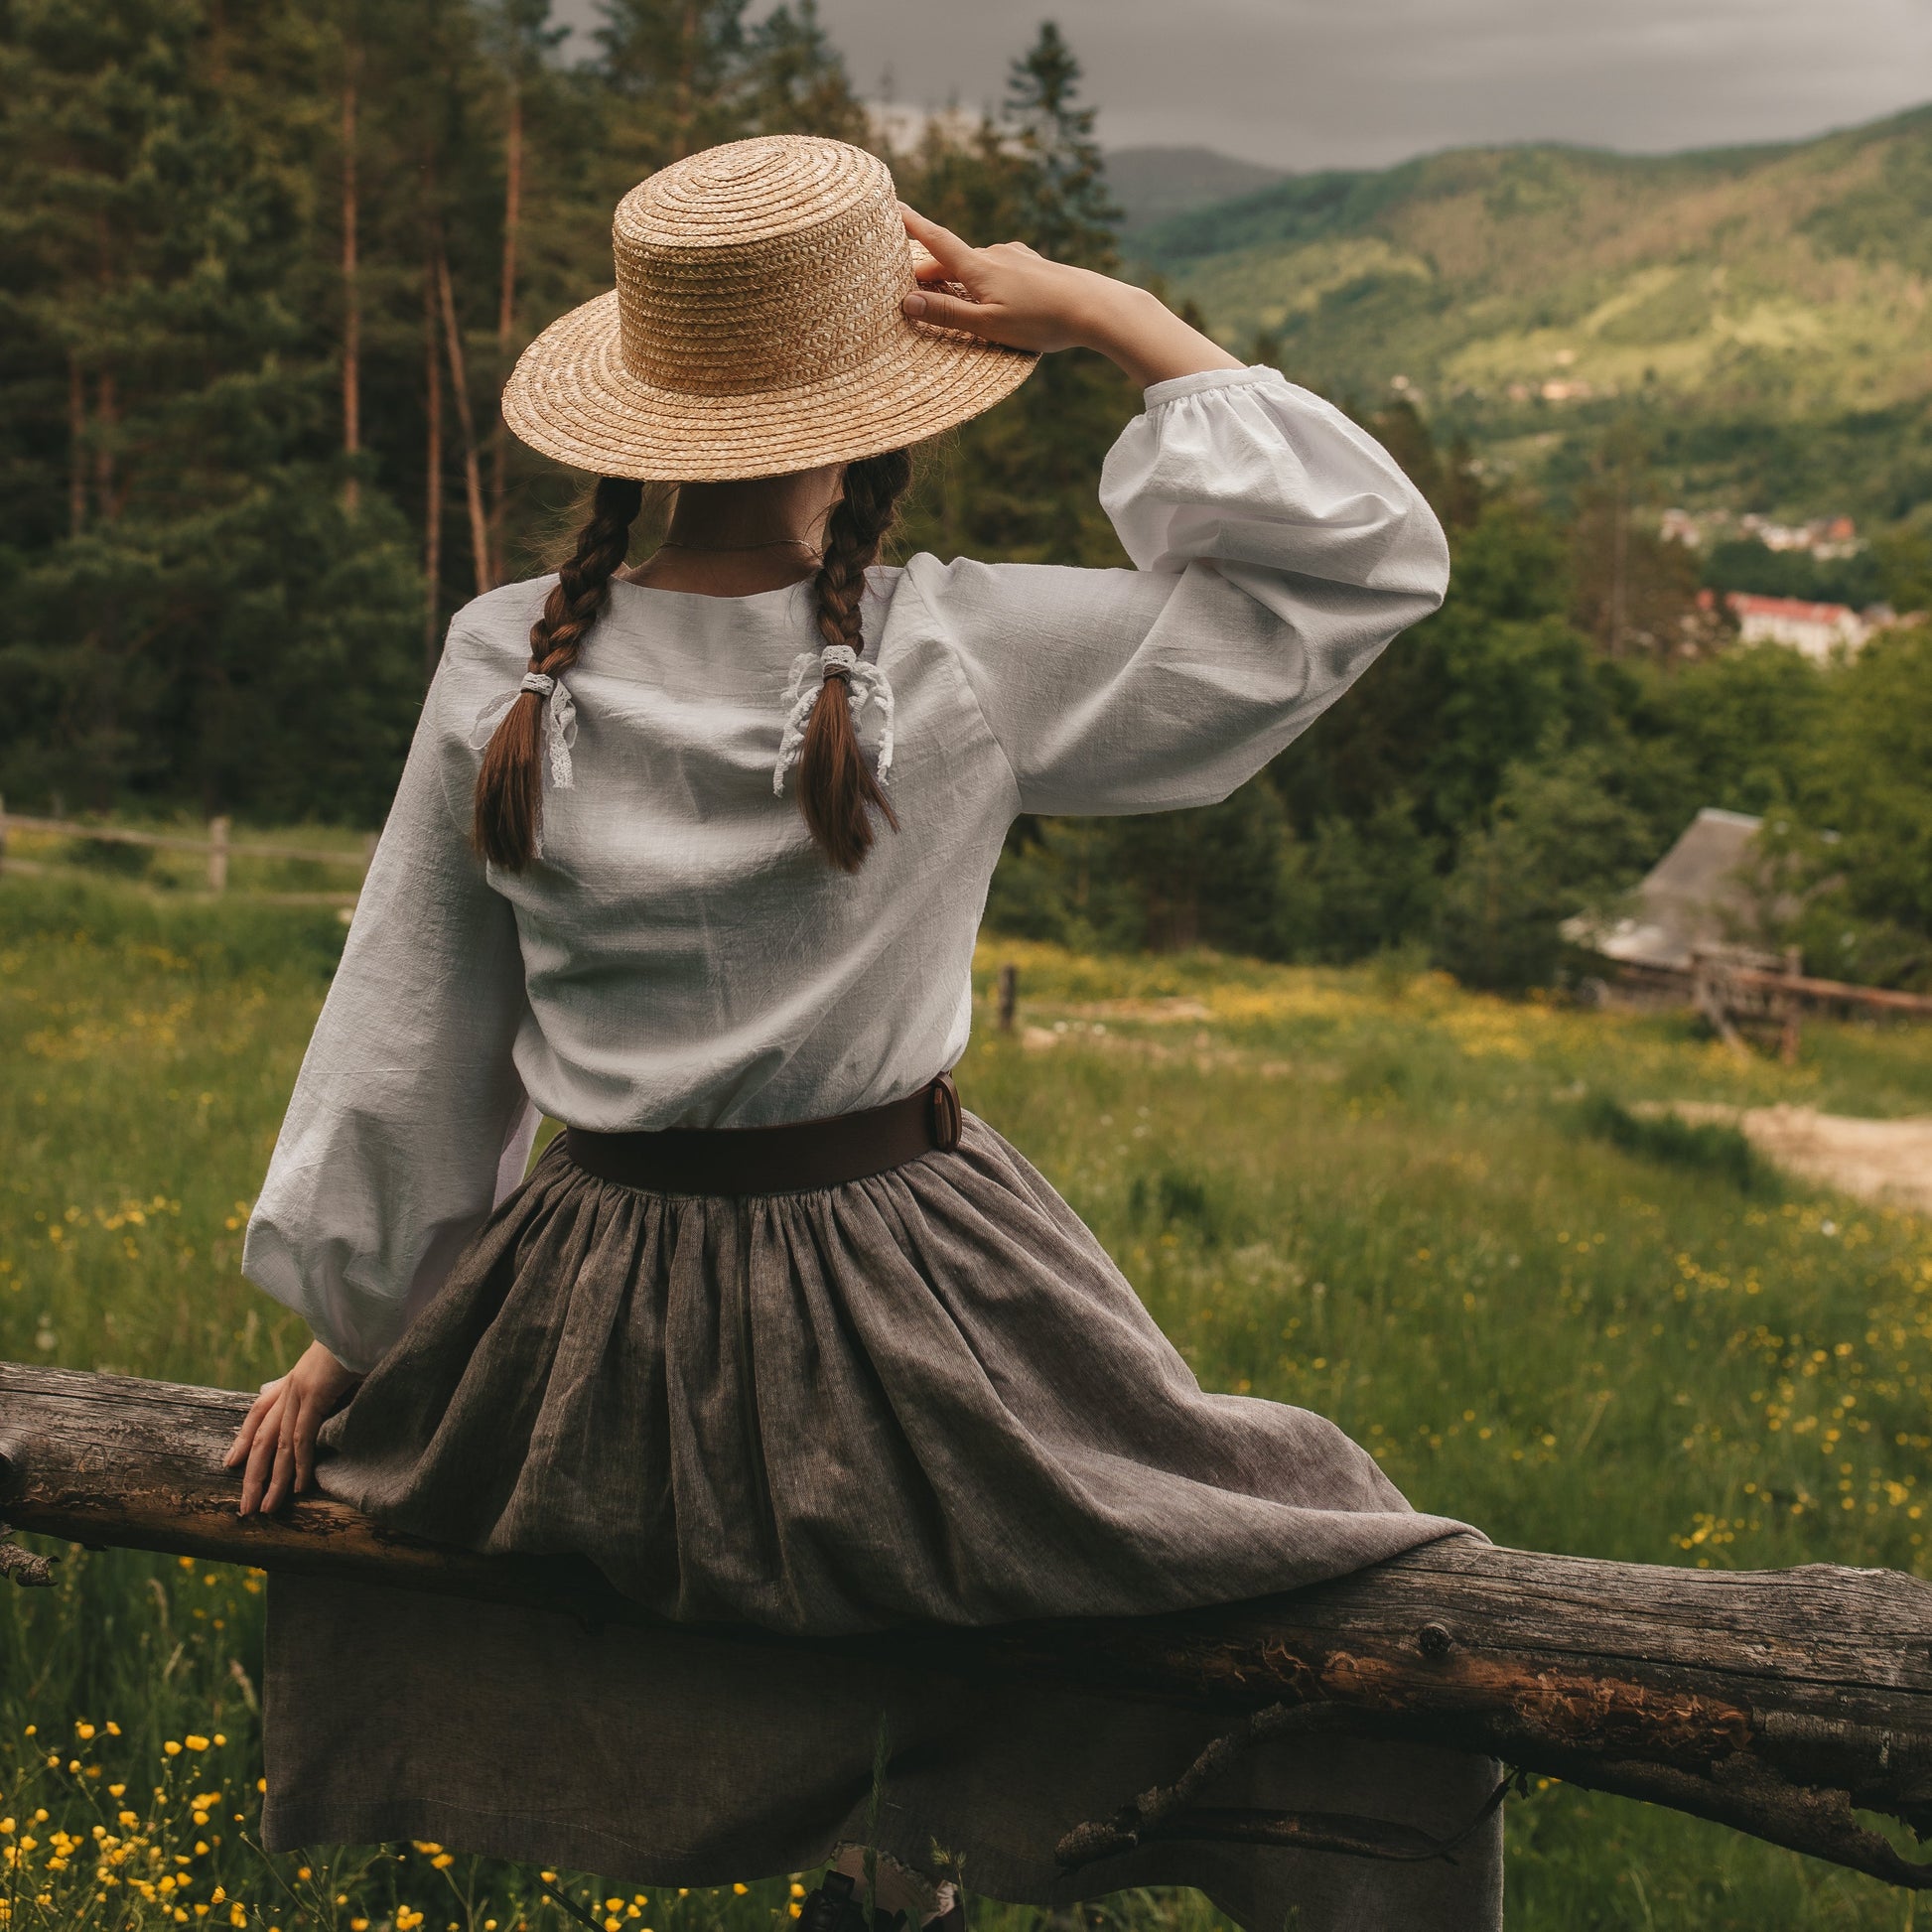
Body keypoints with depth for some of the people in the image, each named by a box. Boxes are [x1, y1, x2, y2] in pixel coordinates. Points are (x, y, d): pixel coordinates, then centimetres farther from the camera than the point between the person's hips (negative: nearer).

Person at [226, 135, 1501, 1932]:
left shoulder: (503, 670, -7)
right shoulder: (957, 662, -16)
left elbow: (405, 1030, 3)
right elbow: (1362, 559, -8)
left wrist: (343, 1330, 16)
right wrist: (1111, 317, -8)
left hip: (592, 1344, 3)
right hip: (903, 1329, -3)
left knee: (335, 1486, 37)